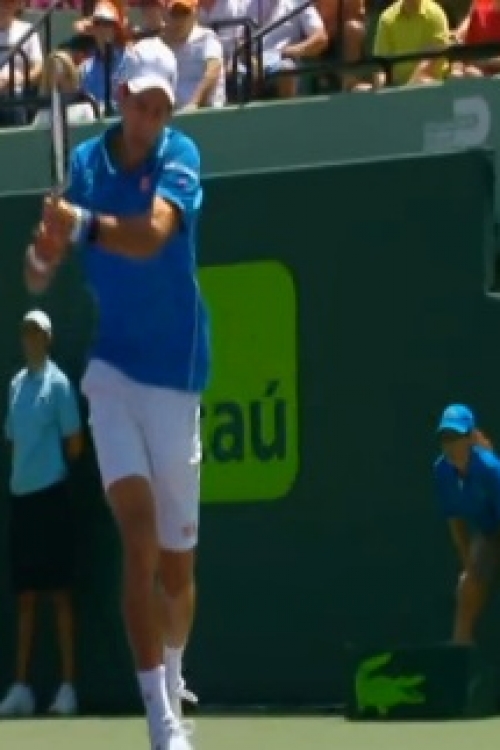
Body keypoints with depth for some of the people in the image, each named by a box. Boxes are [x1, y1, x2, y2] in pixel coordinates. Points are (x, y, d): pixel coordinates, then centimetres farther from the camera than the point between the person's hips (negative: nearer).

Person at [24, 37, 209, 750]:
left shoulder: (180, 156, -8)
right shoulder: (85, 161, 2)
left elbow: (153, 235, -28)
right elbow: (41, 272, 4)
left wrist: (83, 225, -44)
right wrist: (41, 257, -19)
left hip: (175, 373, -1)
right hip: (112, 367, 1)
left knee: (176, 560, 9)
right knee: (137, 531, -18)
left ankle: (172, 681, 38)